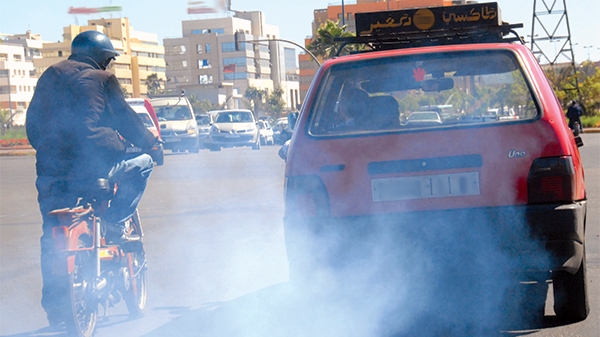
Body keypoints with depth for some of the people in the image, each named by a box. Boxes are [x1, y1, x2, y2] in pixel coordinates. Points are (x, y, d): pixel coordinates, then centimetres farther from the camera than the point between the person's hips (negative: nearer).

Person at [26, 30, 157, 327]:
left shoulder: (49, 76, 20)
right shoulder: (101, 79, 5)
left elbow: (32, 122, 23)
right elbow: (124, 118, 5)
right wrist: (151, 143, 18)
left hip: (51, 166, 5)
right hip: (92, 162, -5)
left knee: (53, 237, 12)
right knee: (141, 164, 20)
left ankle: (54, 306, 11)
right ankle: (114, 219, 3)